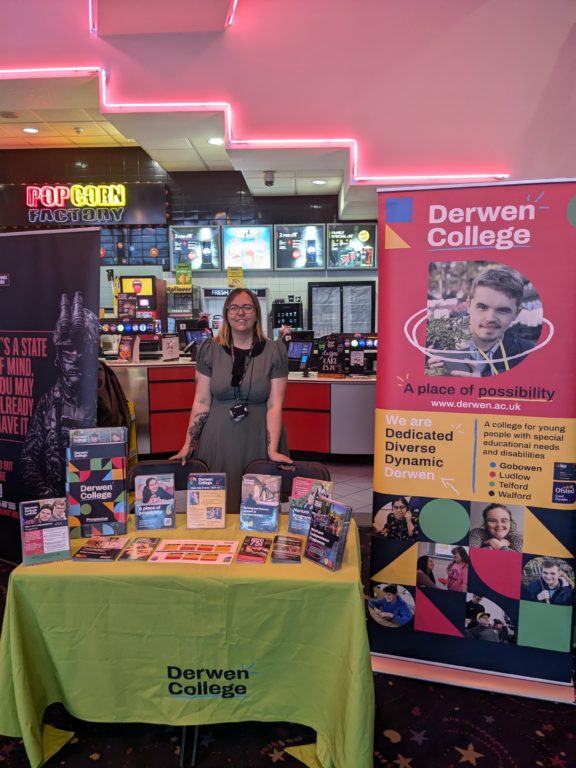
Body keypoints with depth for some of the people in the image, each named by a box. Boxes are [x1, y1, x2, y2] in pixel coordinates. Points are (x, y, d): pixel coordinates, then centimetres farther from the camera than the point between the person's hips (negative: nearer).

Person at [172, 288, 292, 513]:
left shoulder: (275, 351, -3)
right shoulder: (210, 349, 1)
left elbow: (274, 405, -7)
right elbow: (201, 402, 2)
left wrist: (273, 450, -13)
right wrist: (188, 444, 0)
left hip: (257, 440, -1)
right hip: (218, 439, 1)